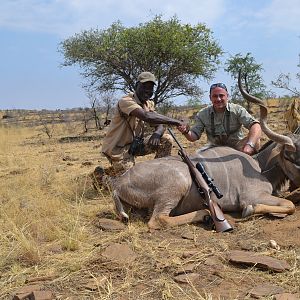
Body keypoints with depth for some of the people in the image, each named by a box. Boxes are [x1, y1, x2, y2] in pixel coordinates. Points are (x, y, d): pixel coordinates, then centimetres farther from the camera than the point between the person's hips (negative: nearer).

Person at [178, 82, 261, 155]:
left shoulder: (237, 110, -10)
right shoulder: (203, 114, -3)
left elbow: (255, 125, -22)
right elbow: (194, 137, -4)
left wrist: (249, 145, -42)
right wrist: (186, 132, -29)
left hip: (237, 147, -1)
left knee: (255, 140, -29)